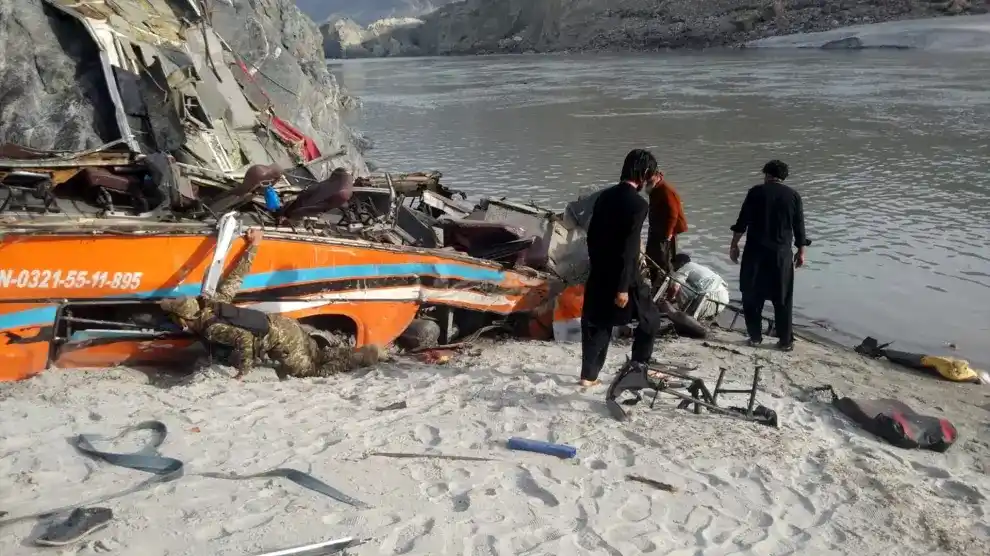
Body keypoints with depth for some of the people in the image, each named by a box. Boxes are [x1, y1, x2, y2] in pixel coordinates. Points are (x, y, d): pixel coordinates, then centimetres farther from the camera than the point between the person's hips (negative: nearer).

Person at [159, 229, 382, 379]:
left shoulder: (211, 329, -18)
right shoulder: (213, 302, 4)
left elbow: (244, 340, -30)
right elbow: (236, 276, 4)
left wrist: (241, 373, -19)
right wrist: (252, 247, 11)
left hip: (281, 341, -8)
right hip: (284, 326, 8)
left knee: (312, 370, 8)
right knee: (318, 356, 21)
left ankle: (365, 355, 5)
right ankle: (362, 353, 18)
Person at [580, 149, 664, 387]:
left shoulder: (605, 196, 6)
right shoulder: (639, 204, -16)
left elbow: (591, 235, 12)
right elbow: (630, 248, -20)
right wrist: (623, 287, -19)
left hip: (598, 274, 7)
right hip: (623, 277, -7)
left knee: (596, 323, 14)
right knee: (650, 318, 14)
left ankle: (588, 375, 14)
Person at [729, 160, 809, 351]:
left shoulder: (756, 192, 0)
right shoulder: (793, 196, 5)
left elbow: (742, 221, -3)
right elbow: (799, 227, 6)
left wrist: (734, 244, 5)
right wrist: (801, 251, 15)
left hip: (755, 251, -1)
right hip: (781, 252, 1)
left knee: (752, 296, 10)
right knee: (783, 299, 8)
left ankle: (755, 337, 11)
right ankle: (786, 341, 10)